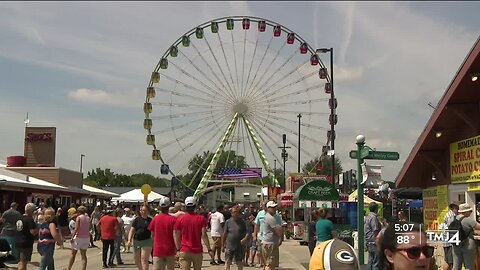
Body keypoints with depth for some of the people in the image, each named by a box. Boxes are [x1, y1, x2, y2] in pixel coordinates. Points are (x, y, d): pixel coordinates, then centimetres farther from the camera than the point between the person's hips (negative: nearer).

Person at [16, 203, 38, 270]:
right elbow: (33, 232, -24)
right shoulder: (30, 219, -17)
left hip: (19, 242, 9)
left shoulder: (20, 218, 10)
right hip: (26, 244, -9)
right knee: (23, 262, -3)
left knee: (21, 261, 20)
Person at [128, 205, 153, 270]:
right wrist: (129, 240, -10)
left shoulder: (150, 220, 1)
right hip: (136, 241, 3)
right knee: (137, 261, 13)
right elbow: (132, 230, 3)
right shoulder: (137, 219, 6)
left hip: (146, 241, -3)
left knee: (144, 260, -9)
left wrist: (153, 243, 0)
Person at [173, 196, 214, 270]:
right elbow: (204, 235, -7)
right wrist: (209, 250, -4)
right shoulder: (201, 218, -2)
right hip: (198, 251, 1)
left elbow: (176, 236, 0)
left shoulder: (180, 219, 0)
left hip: (184, 251, -1)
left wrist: (178, 249, 6)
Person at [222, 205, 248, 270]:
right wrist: (223, 245, 9)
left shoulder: (242, 222, 1)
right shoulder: (228, 222, 1)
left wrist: (245, 238, -17)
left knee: (239, 262, 12)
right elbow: (224, 234, 7)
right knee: (228, 262, -3)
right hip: (229, 246, 0)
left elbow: (247, 233, 5)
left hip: (239, 246, 0)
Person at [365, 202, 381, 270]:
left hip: (369, 242, 10)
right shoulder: (373, 217, -14)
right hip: (374, 242, -10)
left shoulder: (367, 217, 15)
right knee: (376, 262, -7)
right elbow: (375, 231, -18)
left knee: (371, 262, 13)